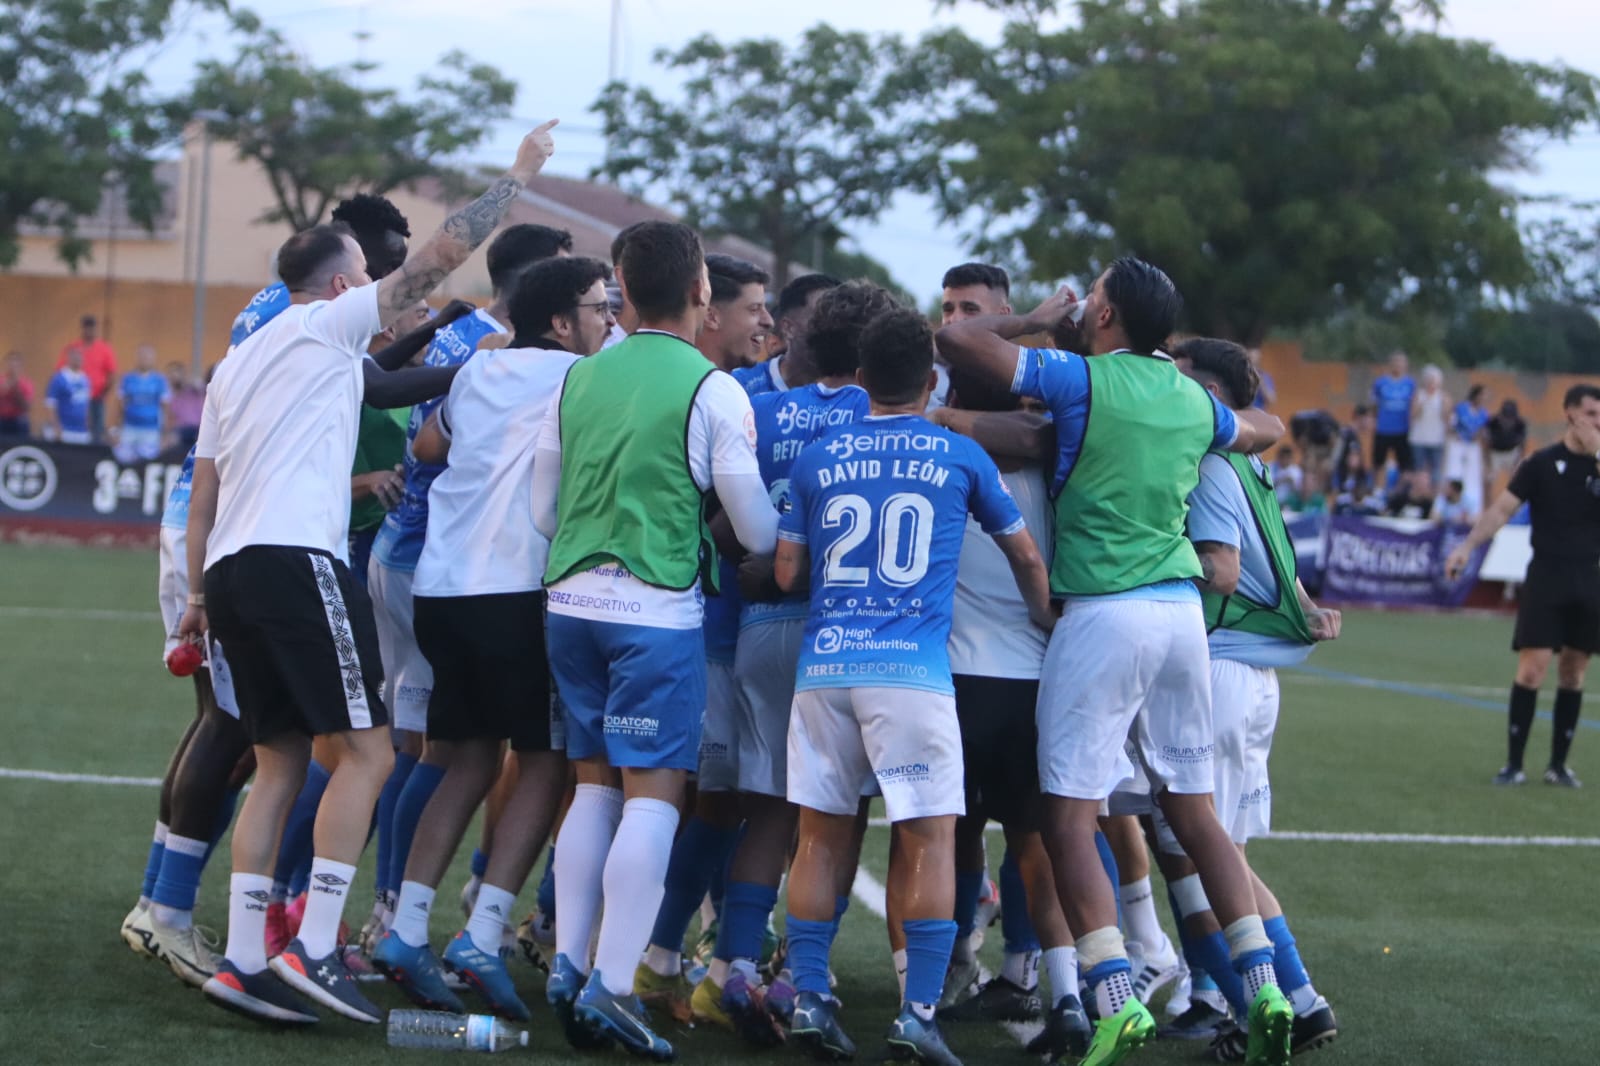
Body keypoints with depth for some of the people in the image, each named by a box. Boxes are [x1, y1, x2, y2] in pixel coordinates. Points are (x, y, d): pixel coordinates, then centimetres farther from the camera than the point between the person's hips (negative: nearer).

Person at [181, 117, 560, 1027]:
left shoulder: (238, 362, 25)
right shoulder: (327, 324, 3)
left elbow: (203, 490, 22)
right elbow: (442, 255, -1)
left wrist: (200, 594, 24)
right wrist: (519, 175, 9)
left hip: (230, 568, 9)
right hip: (296, 560, -9)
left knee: (282, 761, 10)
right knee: (368, 748, -7)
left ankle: (244, 961, 3)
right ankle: (315, 952, -16)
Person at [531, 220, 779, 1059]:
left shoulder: (579, 378, 8)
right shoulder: (712, 390, -8)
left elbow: (543, 510, 15)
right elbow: (756, 530, -3)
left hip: (572, 601, 6)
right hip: (658, 611, -6)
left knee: (595, 784, 14)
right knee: (654, 794, -3)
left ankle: (567, 966, 9)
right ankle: (612, 985, -9)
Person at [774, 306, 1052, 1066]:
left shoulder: (818, 458, 10)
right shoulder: (960, 456, 7)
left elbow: (787, 573, 13)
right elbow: (1025, 556, 18)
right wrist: (1045, 619, 37)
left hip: (823, 663, 3)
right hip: (912, 667, -3)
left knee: (821, 834, 10)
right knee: (930, 838, 0)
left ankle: (809, 999, 9)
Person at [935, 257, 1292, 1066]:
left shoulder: (1081, 380, -7)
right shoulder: (1193, 400, 11)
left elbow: (957, 339, -7)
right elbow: (1267, 430, 33)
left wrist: (1035, 320, 8)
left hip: (1103, 613, -6)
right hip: (1180, 609, 6)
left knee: (1070, 817, -4)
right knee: (1193, 811, 13)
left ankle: (1116, 998, -16)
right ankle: (1262, 986, 6)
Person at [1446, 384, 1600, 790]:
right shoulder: (1542, 463, -1)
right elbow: (1501, 509, -5)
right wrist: (1467, 547, -17)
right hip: (1547, 577, -3)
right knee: (1532, 669, -8)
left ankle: (1559, 764, 14)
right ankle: (1514, 763, -2)